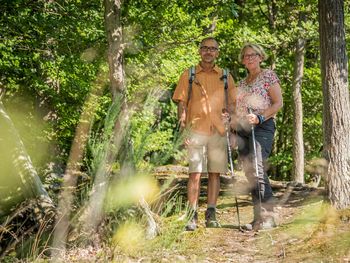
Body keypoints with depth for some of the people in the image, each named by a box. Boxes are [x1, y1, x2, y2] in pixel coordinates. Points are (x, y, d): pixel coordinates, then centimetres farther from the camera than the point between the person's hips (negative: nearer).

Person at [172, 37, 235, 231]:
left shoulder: (225, 77, 13)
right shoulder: (188, 75, 8)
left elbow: (231, 105, 15)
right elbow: (181, 102, 6)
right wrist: (182, 124, -6)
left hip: (218, 131, 2)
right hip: (196, 130, -2)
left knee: (214, 173, 3)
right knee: (195, 173, -7)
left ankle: (211, 214, 8)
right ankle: (192, 216, -6)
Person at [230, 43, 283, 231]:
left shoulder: (268, 76, 4)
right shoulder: (241, 83, 22)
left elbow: (278, 103, -4)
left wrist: (260, 117, -17)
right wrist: (232, 123, 6)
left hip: (262, 127, -7)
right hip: (242, 130, 7)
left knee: (257, 169, -21)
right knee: (249, 173, 2)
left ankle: (267, 217, -21)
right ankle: (259, 218, 5)